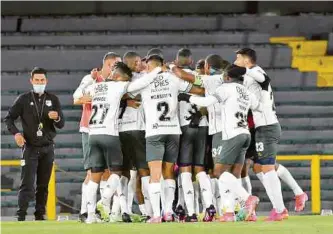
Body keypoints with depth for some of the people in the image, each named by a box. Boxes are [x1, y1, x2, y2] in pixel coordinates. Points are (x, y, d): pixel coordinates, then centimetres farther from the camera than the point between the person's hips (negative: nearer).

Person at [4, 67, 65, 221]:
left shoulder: (53, 100, 6)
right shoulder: (24, 99, 1)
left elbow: (61, 125, 4)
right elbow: (9, 118, 2)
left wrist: (57, 118, -20)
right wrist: (16, 133, -15)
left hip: (47, 148, 3)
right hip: (30, 148, -3)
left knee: (43, 185, 7)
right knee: (27, 184, -12)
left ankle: (40, 215, 15)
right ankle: (21, 216, -12)